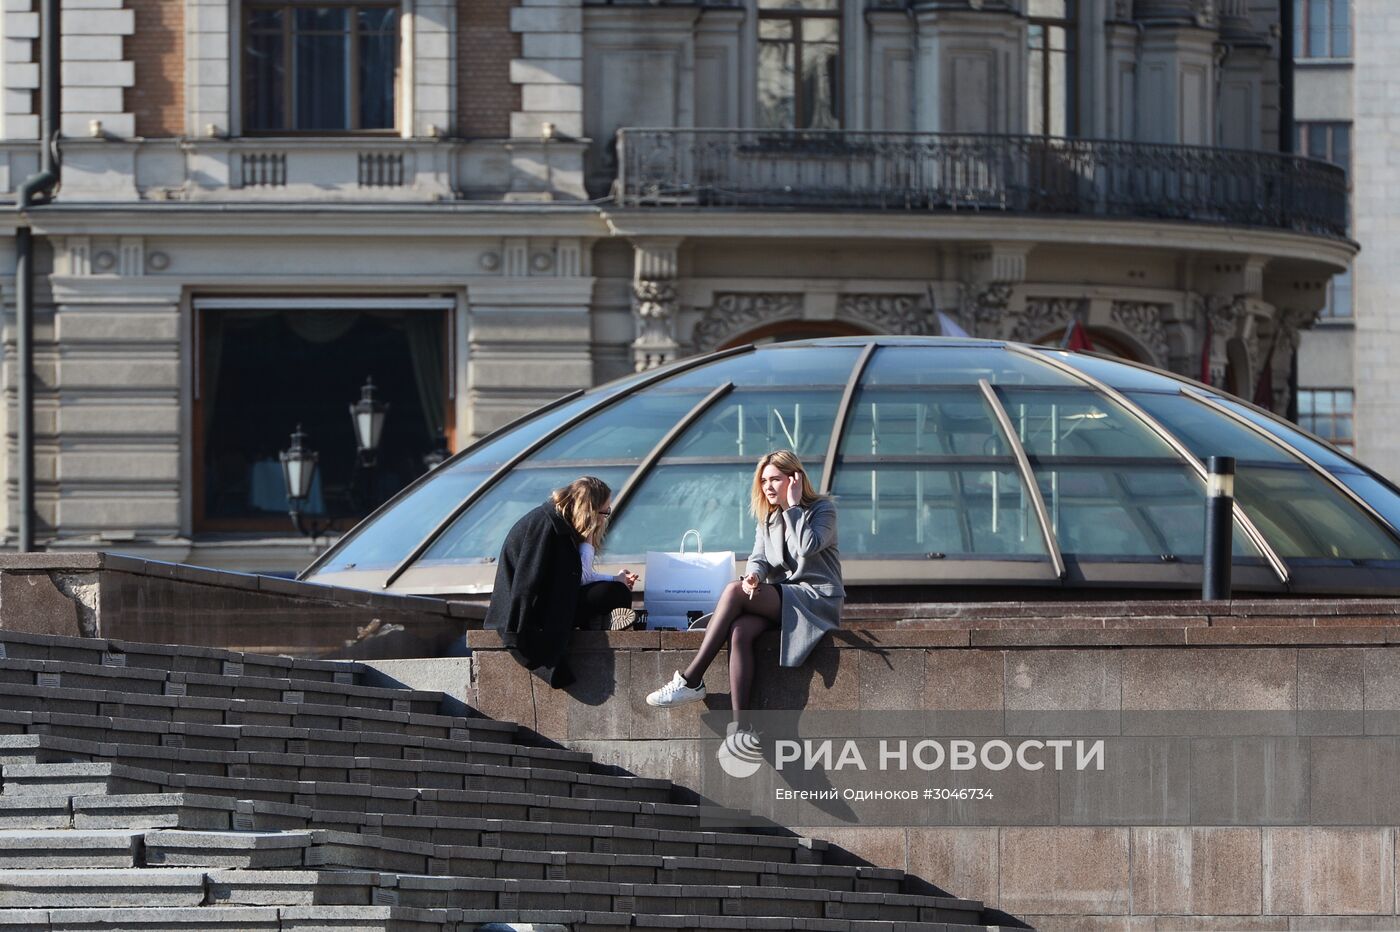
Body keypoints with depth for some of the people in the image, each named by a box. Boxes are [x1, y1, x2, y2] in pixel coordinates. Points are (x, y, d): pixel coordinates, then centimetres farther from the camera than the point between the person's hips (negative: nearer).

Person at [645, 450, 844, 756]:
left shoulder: (823, 509, 2)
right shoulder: (768, 518, 21)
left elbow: (806, 547, -17)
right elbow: (759, 558, 7)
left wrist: (793, 507, -9)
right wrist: (754, 575, -17)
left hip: (816, 599, -6)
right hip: (780, 600, 6)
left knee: (734, 591, -28)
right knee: (740, 631, -31)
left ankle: (691, 680, -27)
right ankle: (739, 725, -41)